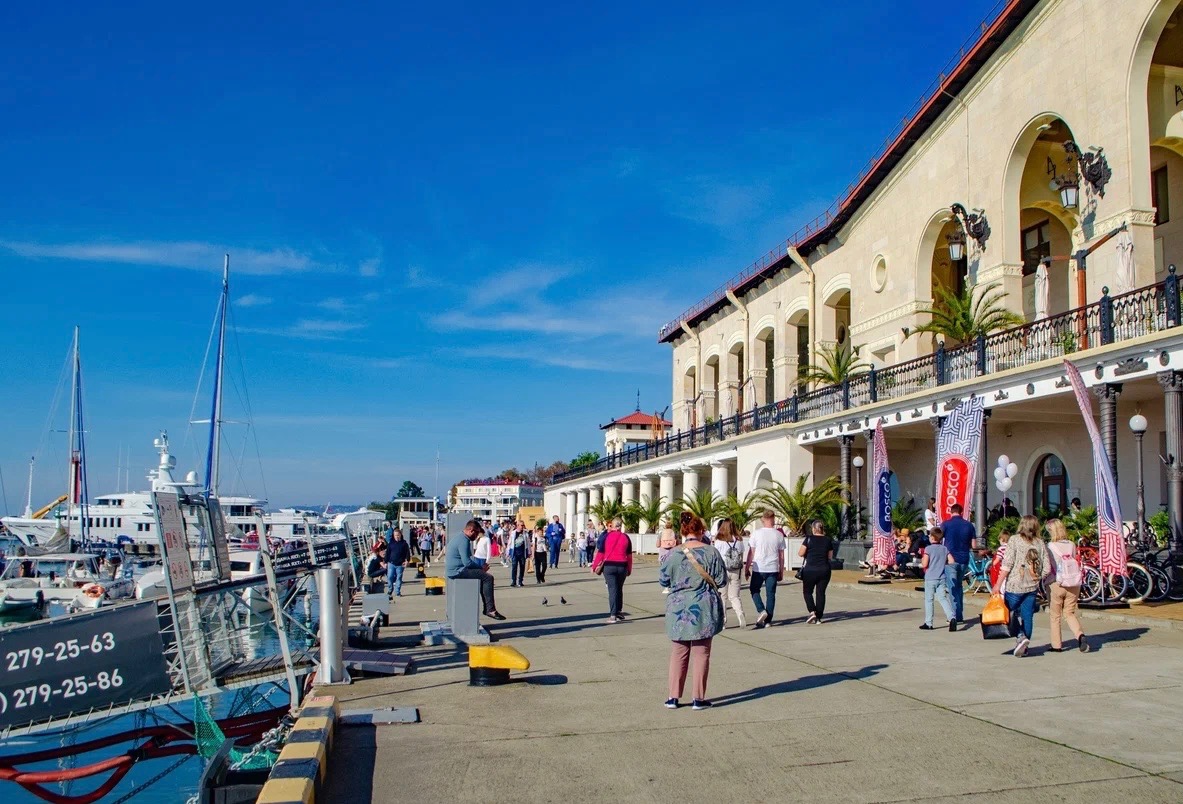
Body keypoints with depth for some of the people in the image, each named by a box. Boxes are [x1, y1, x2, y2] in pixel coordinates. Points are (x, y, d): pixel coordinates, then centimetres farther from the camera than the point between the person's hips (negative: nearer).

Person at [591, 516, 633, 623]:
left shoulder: (606, 536, -3)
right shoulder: (626, 537, 4)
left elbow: (600, 552, -3)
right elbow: (629, 555, 7)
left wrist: (594, 566, 5)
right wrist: (629, 569, 16)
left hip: (609, 566, -2)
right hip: (622, 566, 2)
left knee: (612, 590, -2)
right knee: (619, 589, 18)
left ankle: (613, 615, -8)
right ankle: (619, 612, 24)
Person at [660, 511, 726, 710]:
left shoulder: (674, 554, -7)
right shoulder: (711, 552, -9)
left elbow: (663, 580, 0)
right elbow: (721, 580, -4)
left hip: (678, 611, 1)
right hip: (704, 610, -1)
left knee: (678, 654, 12)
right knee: (701, 654, 9)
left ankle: (674, 697, 14)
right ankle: (698, 699, 10)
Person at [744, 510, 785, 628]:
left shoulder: (757, 533, -6)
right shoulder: (779, 535, 2)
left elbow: (751, 553, -3)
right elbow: (781, 556, 7)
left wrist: (746, 568, 6)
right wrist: (781, 572, 15)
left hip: (758, 568, -2)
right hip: (773, 569, 2)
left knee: (754, 590, 15)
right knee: (771, 594, 8)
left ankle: (761, 610, -5)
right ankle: (768, 620, 8)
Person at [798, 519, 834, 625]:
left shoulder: (809, 539, -6)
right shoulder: (828, 540, 3)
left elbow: (801, 553, -5)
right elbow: (830, 556, 9)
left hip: (810, 569, -3)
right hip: (825, 570, 3)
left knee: (807, 592, 11)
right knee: (821, 593, 9)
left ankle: (812, 612, -7)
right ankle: (818, 618, 8)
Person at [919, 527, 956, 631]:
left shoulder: (928, 549, -11)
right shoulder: (945, 549, 4)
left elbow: (924, 564, -16)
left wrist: (922, 561, 5)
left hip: (930, 578, -4)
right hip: (941, 578, 4)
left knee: (928, 600, 6)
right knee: (943, 599, 5)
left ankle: (928, 623, 10)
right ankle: (952, 617, -16)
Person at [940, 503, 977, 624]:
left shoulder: (946, 524, -6)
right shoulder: (969, 525, 3)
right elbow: (973, 545, 4)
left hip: (950, 560, -4)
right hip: (964, 560, 4)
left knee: (953, 588, -2)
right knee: (959, 586, 17)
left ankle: (955, 615, -8)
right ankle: (960, 615, 18)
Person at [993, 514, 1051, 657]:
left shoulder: (1015, 540, -7)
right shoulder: (1040, 543, 3)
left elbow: (1007, 564, -12)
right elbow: (1046, 568, 2)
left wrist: (998, 584, -9)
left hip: (1014, 585, -4)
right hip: (1032, 587, 4)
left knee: (1011, 613, 9)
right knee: (1028, 616, 11)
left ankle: (1020, 636, -12)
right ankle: (1024, 647, 14)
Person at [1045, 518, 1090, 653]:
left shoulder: (1050, 547, -10)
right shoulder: (1072, 545, 2)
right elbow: (1077, 563, 5)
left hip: (1056, 584, -3)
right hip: (1074, 584, 4)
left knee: (1055, 615, 10)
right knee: (1070, 613, 15)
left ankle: (1056, 645, 13)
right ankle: (1080, 635, -10)